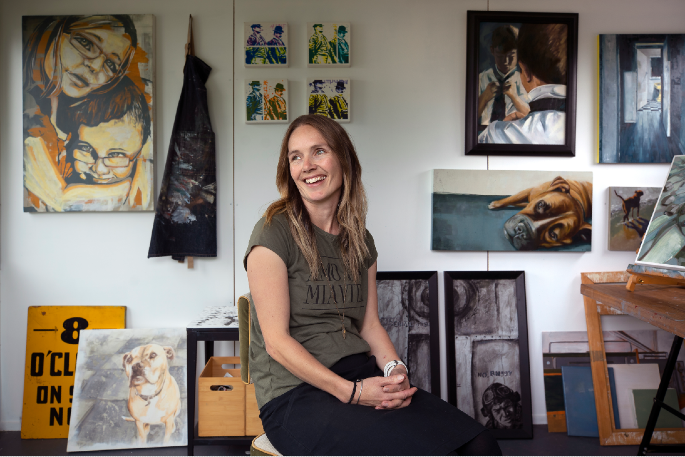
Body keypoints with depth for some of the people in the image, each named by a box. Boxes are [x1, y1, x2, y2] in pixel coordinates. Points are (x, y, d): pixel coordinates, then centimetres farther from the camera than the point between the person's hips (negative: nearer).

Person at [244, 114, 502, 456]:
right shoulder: (274, 233, -7)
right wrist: (351, 392, -18)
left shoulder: (360, 241, 12)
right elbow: (276, 341, -11)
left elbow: (369, 324, 13)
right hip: (294, 396, -5)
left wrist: (395, 368, -7)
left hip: (360, 374, 6)